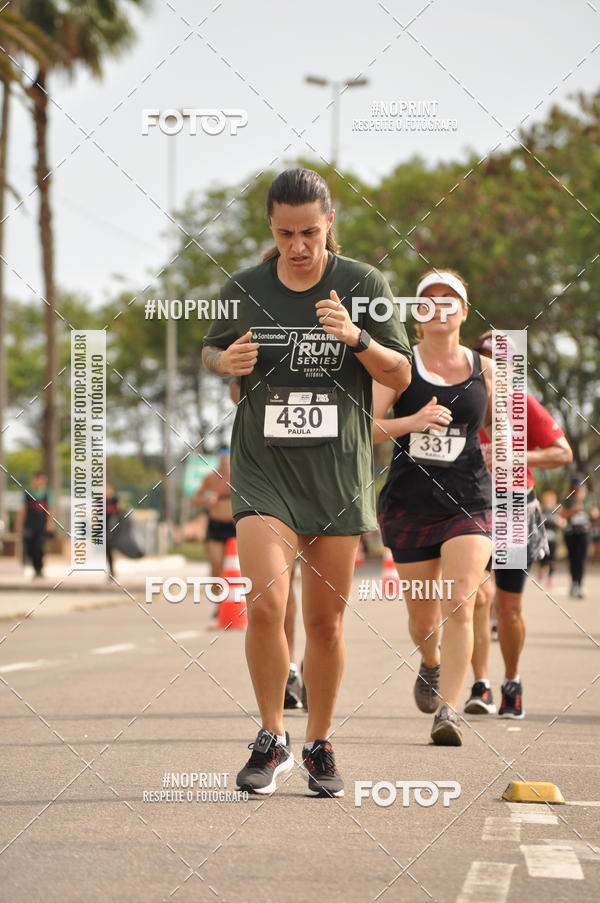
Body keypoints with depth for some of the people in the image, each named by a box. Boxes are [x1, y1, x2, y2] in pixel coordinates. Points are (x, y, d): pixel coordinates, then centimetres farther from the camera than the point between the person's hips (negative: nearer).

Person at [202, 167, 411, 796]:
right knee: (265, 606, -17)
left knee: (326, 619, 7)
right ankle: (272, 739, 1)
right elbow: (210, 351, 18)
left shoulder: (363, 285, -1)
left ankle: (319, 746, 24)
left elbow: (402, 376, 0)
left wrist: (356, 337, -18)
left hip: (338, 471, 0)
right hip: (263, 467, 0)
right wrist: (226, 362, -6)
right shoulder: (244, 290, 2)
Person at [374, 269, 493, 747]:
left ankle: (448, 708, -17)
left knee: (459, 604, -18)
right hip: (408, 504, 0)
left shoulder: (483, 370, 5)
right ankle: (432, 665, 46)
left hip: (468, 502, 0)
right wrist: (412, 422, -25)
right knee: (423, 616, 11)